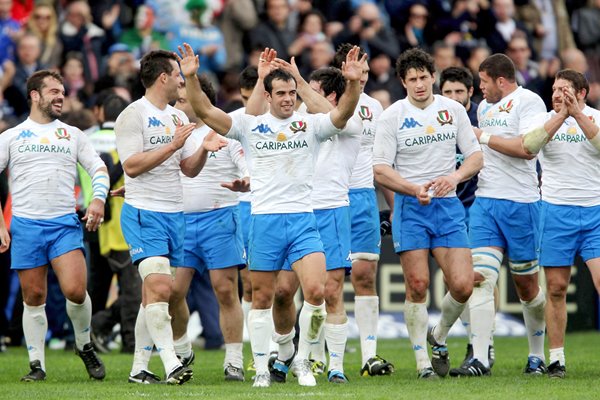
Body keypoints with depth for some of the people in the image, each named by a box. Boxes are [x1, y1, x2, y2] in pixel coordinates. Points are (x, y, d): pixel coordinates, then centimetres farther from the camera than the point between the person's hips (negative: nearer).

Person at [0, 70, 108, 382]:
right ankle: (37, 364, 9)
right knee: (33, 297, 0)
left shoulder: (73, 135, 15)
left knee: (75, 290, -16)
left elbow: (98, 168, 15)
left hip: (65, 224, 0)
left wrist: (98, 199, -5)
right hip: (25, 224, 0)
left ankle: (84, 346, 8)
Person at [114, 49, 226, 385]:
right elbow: (132, 166, -15)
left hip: (175, 214, 8)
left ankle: (140, 368, 11)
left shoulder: (178, 117, 17)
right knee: (159, 287, -18)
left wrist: (204, 149, -1)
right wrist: (172, 145, -19)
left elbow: (189, 169, 18)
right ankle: (171, 364, -23)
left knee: (154, 294, 7)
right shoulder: (133, 115, -7)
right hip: (144, 214, -8)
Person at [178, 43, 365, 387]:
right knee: (262, 298, 7)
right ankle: (261, 367, 18)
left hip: (303, 220, 0)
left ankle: (302, 359, 4)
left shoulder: (310, 125, 6)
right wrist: (191, 77, -15)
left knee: (316, 291, -14)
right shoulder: (250, 125, 5)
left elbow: (343, 113, -11)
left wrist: (353, 82, -28)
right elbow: (204, 111, -1)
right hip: (264, 220, 0)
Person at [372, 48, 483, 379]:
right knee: (417, 287, -7)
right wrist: (414, 188, -20)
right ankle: (422, 361, 4)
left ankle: (439, 338, 21)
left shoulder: (454, 110, 6)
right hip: (409, 206, -2)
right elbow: (380, 170, -6)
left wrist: (454, 177, -12)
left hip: (448, 206, 2)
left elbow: (475, 157, 8)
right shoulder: (392, 116, -3)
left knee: (462, 285, -7)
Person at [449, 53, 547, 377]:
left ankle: (537, 356, 22)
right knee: (480, 277, -10)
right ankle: (480, 360, -14)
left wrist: (484, 137, -13)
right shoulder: (484, 106, 18)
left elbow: (527, 147, -20)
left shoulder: (528, 101, -7)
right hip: (484, 201, 6)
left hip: (519, 203, -6)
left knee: (526, 284, 5)